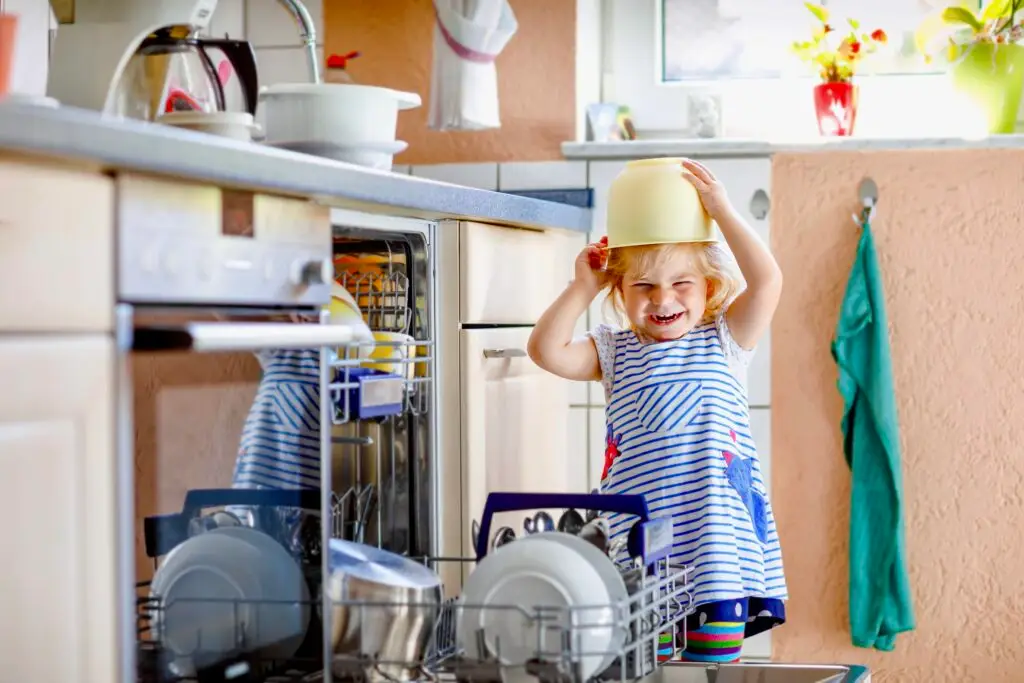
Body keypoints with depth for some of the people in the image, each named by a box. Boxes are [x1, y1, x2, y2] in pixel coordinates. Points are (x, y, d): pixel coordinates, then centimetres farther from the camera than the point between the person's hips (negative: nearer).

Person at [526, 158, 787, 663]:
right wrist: (582, 288, -1)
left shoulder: (724, 341, 6)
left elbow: (766, 281, -8)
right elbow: (547, 351, -3)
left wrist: (721, 209, -8)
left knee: (714, 660, 3)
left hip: (717, 533, -1)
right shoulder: (615, 352, 10)